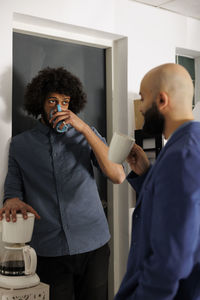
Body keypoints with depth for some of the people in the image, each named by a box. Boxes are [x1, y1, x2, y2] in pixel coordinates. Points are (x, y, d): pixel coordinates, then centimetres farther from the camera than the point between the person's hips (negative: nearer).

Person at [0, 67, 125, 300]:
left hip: (92, 245, 1)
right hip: (48, 249, 0)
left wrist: (85, 129, -14)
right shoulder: (20, 144, 7)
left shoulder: (85, 134, 5)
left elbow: (118, 176, -8)